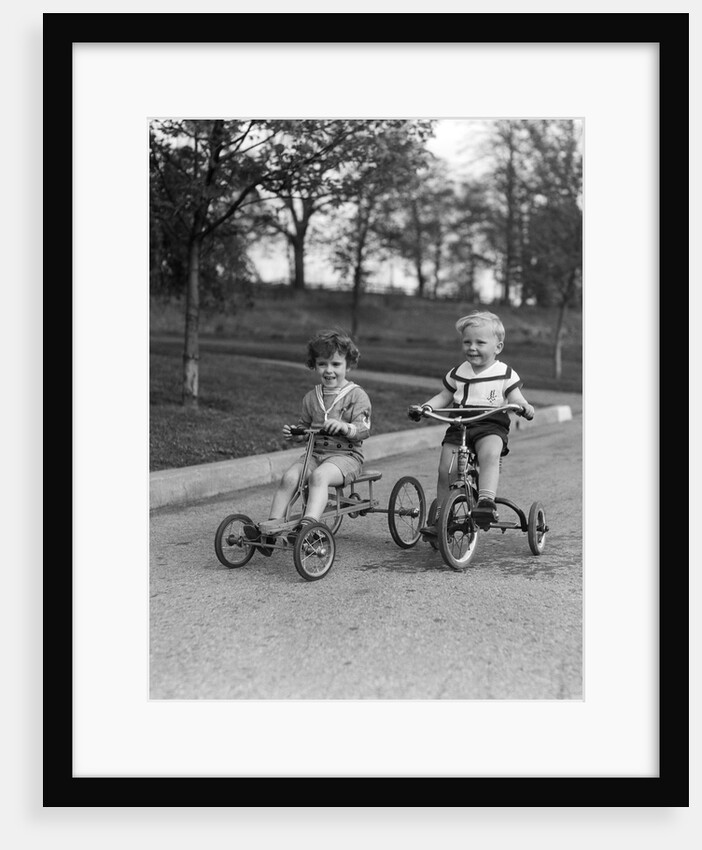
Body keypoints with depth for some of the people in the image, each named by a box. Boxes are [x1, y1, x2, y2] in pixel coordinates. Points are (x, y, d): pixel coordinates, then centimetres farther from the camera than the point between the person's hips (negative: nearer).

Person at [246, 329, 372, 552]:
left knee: (319, 475, -35)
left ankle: (309, 522, -45)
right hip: (316, 452, 5)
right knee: (289, 477, -21)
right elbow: (304, 428, 22)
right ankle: (272, 524, -21)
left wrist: (345, 427, -32)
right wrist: (293, 434, -1)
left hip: (347, 454, -5)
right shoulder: (311, 397, 14)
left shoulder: (357, 395, -1)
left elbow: (363, 430, -12)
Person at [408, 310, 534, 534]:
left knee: (490, 454, -35)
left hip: (491, 426, -3)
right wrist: (425, 407, 6)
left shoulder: (505, 374, 5)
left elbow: (515, 398, 1)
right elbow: (444, 397, 23)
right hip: (458, 426, 4)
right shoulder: (457, 373, 15)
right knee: (445, 469, -9)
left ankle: (486, 501, -42)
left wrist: (524, 407, -22)